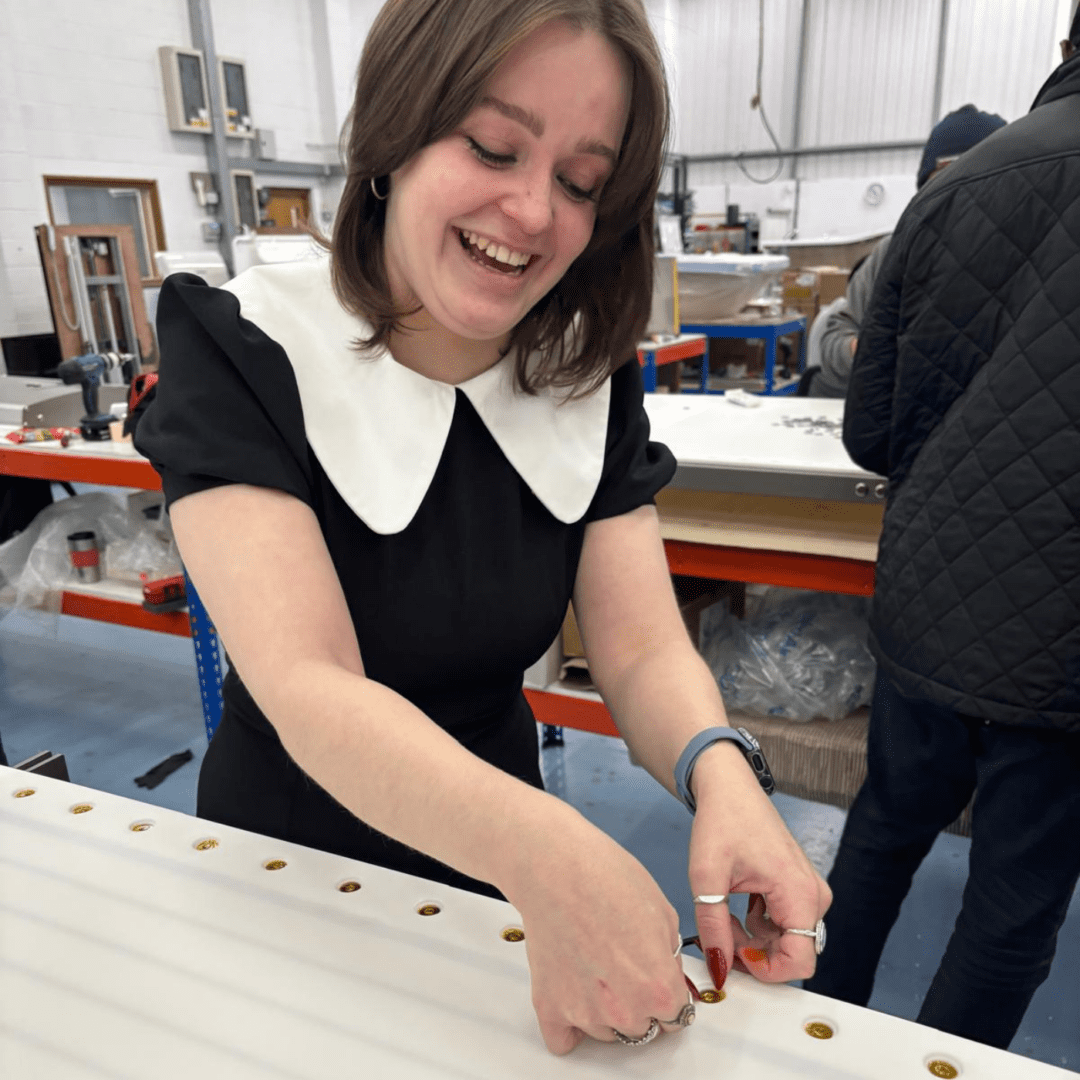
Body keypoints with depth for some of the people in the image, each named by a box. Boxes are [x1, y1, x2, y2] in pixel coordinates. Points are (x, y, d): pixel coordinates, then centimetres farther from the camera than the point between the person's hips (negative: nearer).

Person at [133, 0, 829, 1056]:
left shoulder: (591, 380, -11)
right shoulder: (241, 349, -23)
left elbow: (642, 648, -16)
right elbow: (309, 686, -33)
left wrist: (718, 773, -37)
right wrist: (545, 853, -48)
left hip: (493, 858, 3)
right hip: (289, 851, -2)